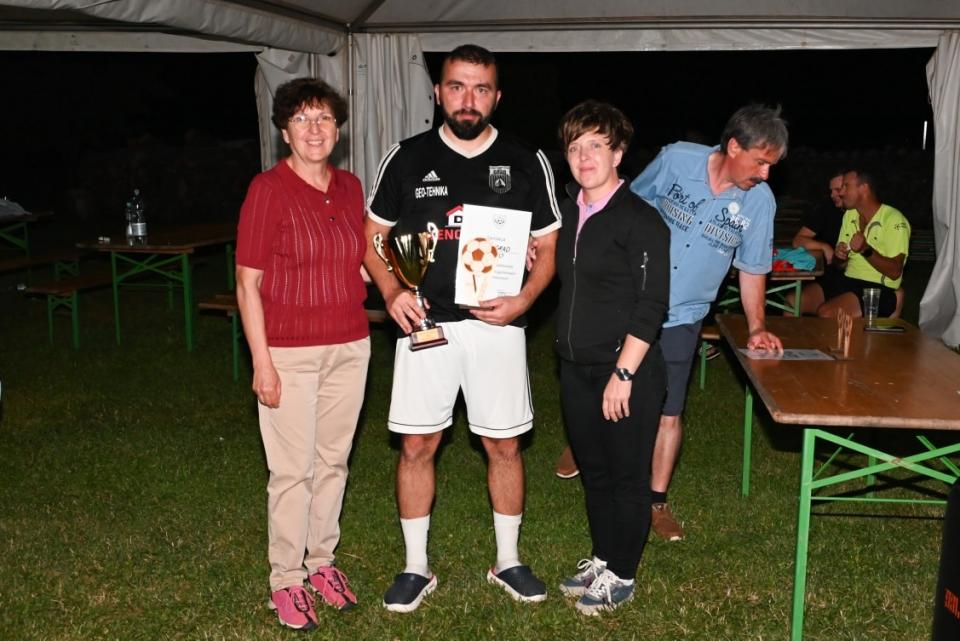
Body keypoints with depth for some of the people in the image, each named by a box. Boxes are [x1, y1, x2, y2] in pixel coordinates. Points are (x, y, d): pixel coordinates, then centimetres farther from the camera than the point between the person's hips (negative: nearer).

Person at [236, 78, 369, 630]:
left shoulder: (350, 188, 6)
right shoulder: (268, 189, -10)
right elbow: (248, 283, -10)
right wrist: (262, 364, -14)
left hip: (350, 346, 5)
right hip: (290, 351, -5)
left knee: (333, 461, 15)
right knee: (292, 470, 2)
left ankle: (322, 560, 31)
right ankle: (286, 579, 19)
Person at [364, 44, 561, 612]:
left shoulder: (527, 165, 1)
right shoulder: (407, 158, 1)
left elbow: (548, 248, 5)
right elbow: (373, 237, 8)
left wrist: (522, 300, -13)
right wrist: (392, 292, -11)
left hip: (497, 326, 0)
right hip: (426, 325, 0)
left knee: (504, 444, 9)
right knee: (417, 444, 5)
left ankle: (508, 561, 28)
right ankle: (417, 567, 22)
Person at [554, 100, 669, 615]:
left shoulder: (641, 221, -14)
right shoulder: (569, 210, 8)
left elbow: (651, 305, -18)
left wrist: (623, 373, -19)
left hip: (626, 370, -7)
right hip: (575, 365, 7)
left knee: (627, 476, 7)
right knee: (592, 471, 18)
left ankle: (620, 576, 22)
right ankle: (601, 558, 35)